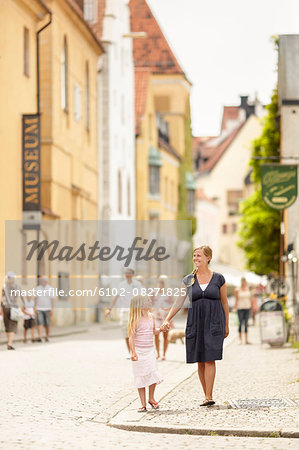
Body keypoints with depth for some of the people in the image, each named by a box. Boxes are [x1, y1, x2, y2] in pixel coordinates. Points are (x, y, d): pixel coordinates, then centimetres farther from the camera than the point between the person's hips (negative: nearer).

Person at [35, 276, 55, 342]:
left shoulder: (50, 289, -2)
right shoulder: (38, 288, 7)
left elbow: (52, 299, -5)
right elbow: (36, 298, 12)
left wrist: (52, 309, -12)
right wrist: (35, 307, 8)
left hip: (47, 309, -1)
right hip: (39, 309, 1)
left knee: (47, 324, 6)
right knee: (39, 323, -13)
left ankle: (47, 337, 21)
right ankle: (40, 337, -21)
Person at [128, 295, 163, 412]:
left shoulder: (151, 317, 6)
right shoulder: (134, 321, -11)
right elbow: (131, 337, -13)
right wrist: (133, 353, -20)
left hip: (150, 350, 5)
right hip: (139, 351, -4)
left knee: (153, 374, -3)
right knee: (141, 377, 1)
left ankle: (151, 398, 18)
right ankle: (143, 403, 9)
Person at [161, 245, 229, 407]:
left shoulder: (218, 279, 3)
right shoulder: (188, 280, 7)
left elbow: (224, 302, 10)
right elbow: (179, 302, 6)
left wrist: (226, 326, 13)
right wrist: (167, 320, -6)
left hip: (214, 323, -2)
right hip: (195, 323, 3)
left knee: (209, 359, -12)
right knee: (200, 361, 3)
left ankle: (208, 397, -13)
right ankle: (207, 396, 12)